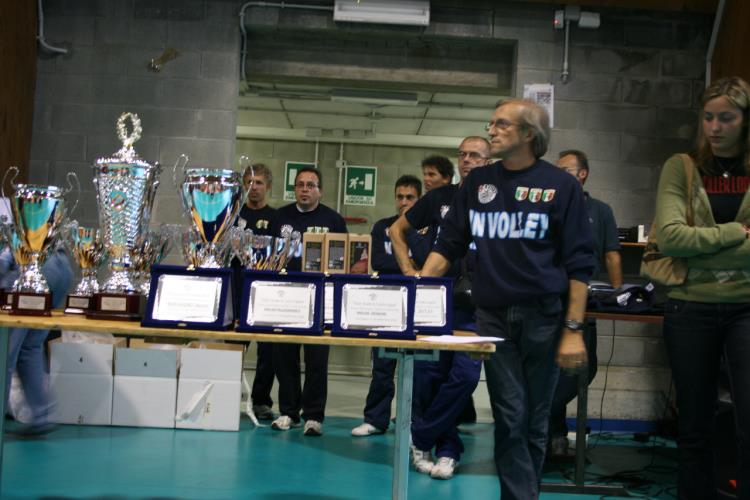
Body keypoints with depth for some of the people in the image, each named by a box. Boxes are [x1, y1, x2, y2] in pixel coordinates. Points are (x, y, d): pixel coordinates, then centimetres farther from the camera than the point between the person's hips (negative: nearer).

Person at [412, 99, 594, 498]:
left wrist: (574, 329, -8)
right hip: (493, 316, 2)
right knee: (510, 419, 0)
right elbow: (448, 245, 10)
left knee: (535, 421, 8)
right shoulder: (477, 182, 9)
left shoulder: (560, 185, -1)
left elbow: (578, 264, -2)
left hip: (543, 317, -2)